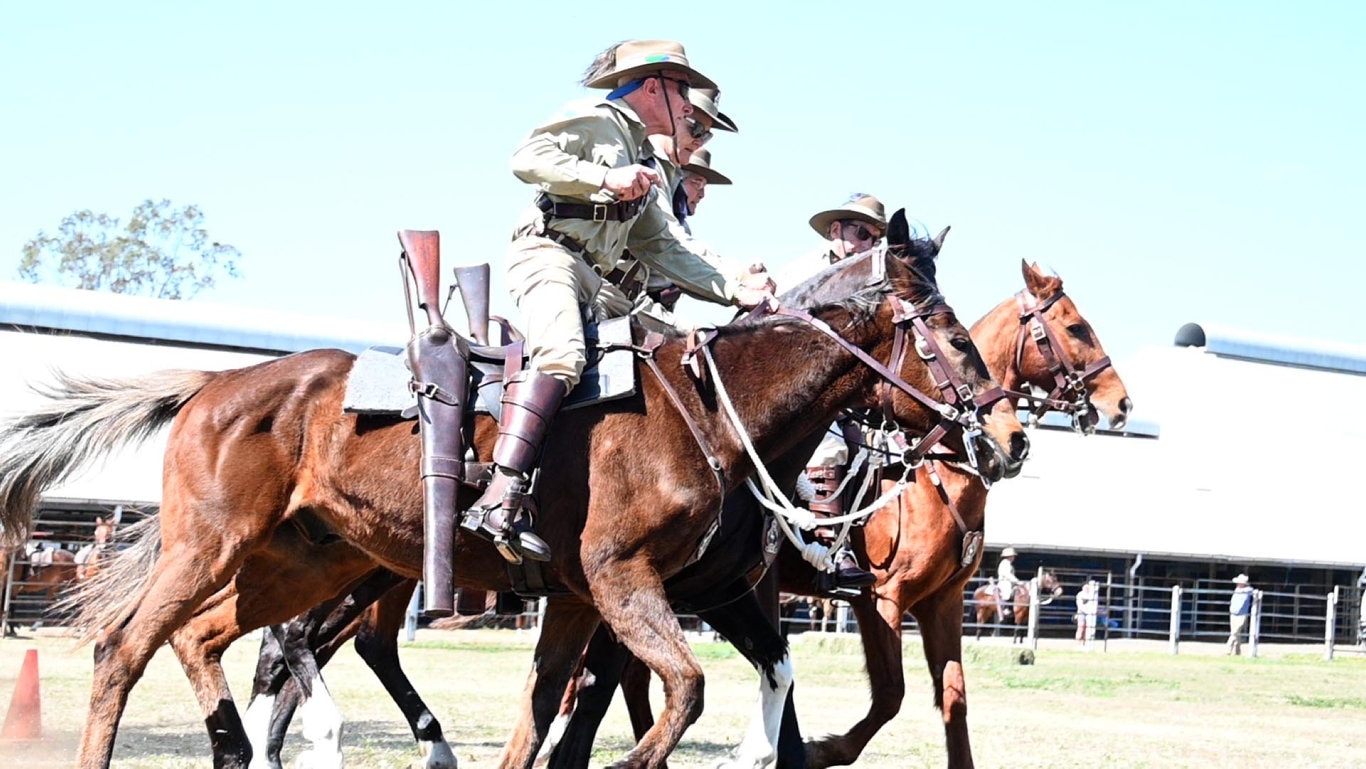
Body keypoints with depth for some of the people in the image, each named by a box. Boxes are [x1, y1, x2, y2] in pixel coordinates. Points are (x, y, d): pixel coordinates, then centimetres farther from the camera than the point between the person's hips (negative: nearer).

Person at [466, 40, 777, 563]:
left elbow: (663, 249, 25)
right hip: (547, 253, -10)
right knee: (561, 356, -32)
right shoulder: (594, 120, 3)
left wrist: (731, 286, 14)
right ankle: (500, 501, -45)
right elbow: (529, 158, -12)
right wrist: (607, 179, -19)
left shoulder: (643, 165, 30)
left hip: (594, 280, 10)